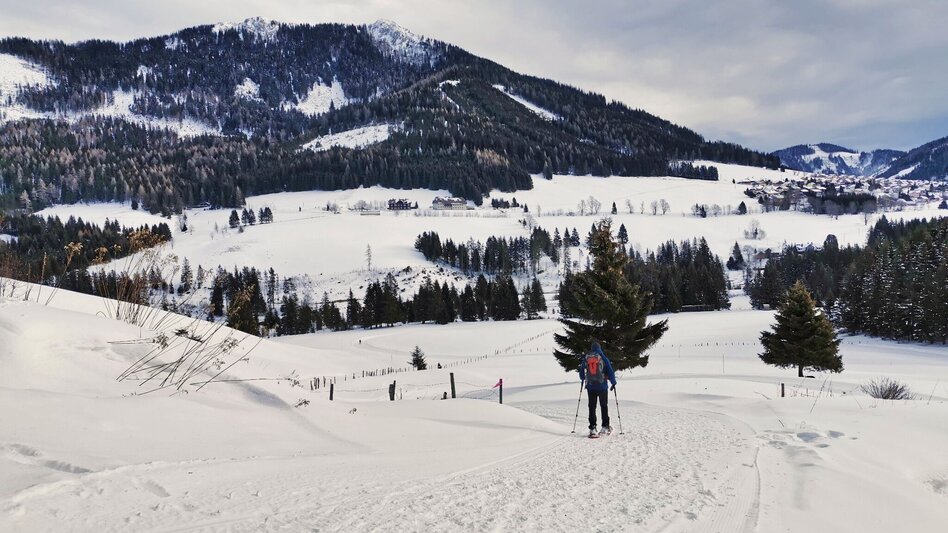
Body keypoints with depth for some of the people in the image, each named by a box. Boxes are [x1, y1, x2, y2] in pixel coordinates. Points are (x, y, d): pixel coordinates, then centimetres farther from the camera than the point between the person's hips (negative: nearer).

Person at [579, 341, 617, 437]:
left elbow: (581, 371, 16)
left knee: (592, 407, 4)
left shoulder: (585, 358, 4)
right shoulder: (603, 358, -4)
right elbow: (610, 371, -3)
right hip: (602, 386, -2)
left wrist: (583, 379, 36)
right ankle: (605, 427, 11)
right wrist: (613, 382, 7)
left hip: (590, 387, 2)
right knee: (604, 406, 10)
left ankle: (592, 428, -2)